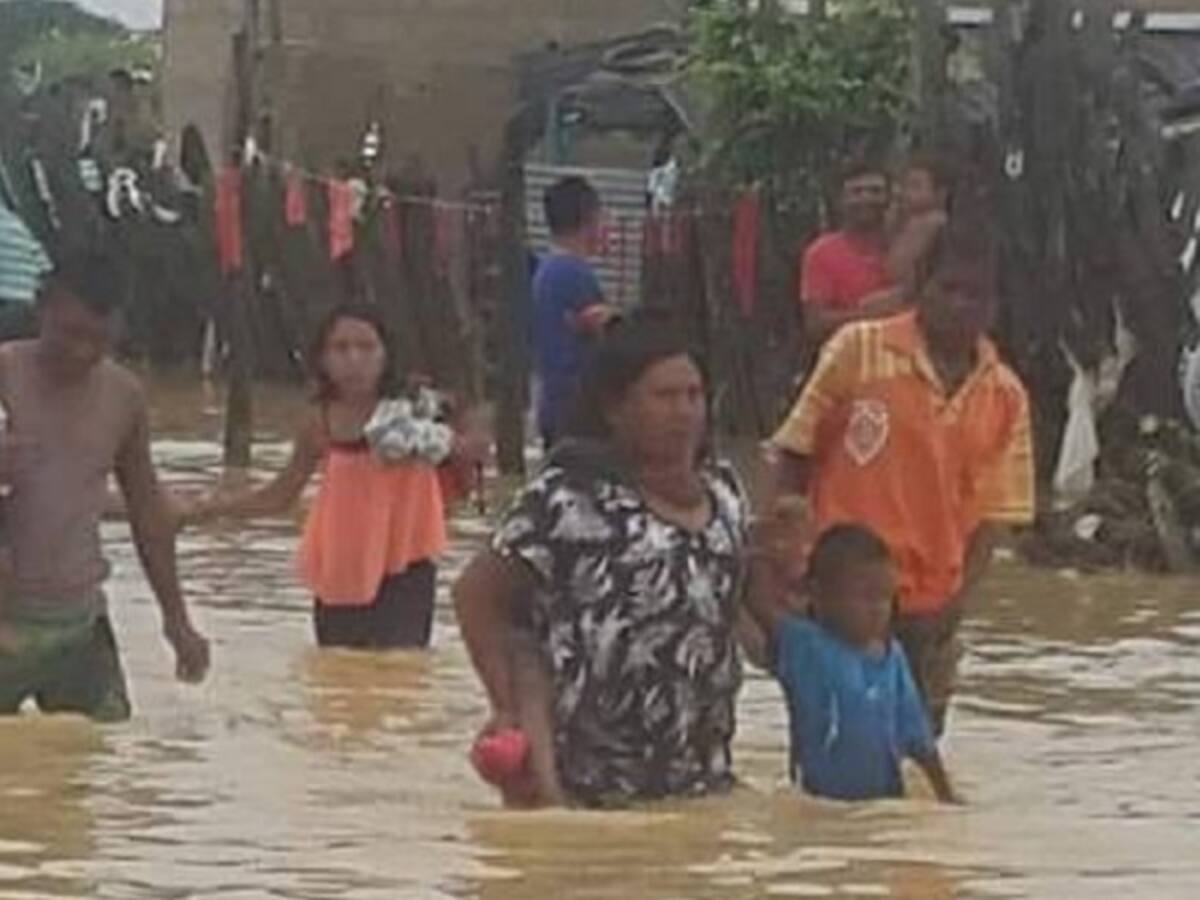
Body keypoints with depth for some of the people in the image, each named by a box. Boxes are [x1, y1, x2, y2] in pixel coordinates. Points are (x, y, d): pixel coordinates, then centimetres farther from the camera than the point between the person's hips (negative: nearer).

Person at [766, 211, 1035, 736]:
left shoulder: (1005, 396, 5)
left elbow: (993, 513, 5)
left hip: (929, 608, 3)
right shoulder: (859, 351, -4)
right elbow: (795, 456, 2)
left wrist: (956, 603, -6)